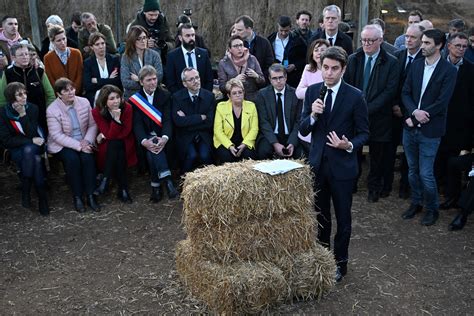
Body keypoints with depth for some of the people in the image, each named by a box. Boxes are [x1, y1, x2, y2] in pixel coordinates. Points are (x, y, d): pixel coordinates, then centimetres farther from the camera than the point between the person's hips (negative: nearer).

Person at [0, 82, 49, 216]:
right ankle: (42, 197, -27)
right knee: (36, 160, -34)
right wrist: (31, 141, -20)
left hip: (34, 147, 1)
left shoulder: (32, 108, -7)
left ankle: (25, 191, -25)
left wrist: (23, 115, -25)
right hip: (16, 149, -1)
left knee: (28, 150, -35)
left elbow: (32, 134, -14)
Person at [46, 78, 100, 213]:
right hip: (62, 145, -2)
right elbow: (57, 135, -17)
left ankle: (90, 195, -19)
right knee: (72, 159, -31)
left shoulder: (84, 102, -1)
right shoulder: (52, 110, -12)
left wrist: (87, 141, -17)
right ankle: (77, 197, -17)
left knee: (88, 157, -27)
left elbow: (93, 124, 1)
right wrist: (78, 146, -24)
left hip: (83, 141, 3)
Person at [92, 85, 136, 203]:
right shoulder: (97, 112, -17)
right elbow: (110, 135, -22)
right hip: (108, 145, 0)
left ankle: (105, 181, -16)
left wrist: (104, 136, -14)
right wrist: (116, 119, -36)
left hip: (125, 143, 0)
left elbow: (126, 132, -13)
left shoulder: (127, 108, -16)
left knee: (115, 144, -31)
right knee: (114, 143, -32)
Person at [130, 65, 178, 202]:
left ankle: (156, 187, -28)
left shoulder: (165, 95, 7)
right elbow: (137, 124, -6)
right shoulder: (134, 99, 6)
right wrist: (144, 141, -27)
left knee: (153, 150, -31)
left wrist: (164, 138, -27)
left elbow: (167, 120, -6)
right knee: (151, 147, -34)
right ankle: (167, 181, -41)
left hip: (162, 136, 1)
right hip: (146, 137, -1)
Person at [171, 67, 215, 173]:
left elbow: (209, 122, -7)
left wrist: (188, 120, -12)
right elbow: (178, 121, -16)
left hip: (204, 136, 1)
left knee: (205, 155, -25)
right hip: (186, 137, -1)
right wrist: (201, 117, -15)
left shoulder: (209, 96, 0)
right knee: (192, 155, -26)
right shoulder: (177, 97, -4)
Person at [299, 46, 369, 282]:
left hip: (342, 165, -3)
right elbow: (303, 130, 0)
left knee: (343, 218, 9)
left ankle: (340, 263, 27)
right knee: (320, 215, 17)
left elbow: (364, 133, -4)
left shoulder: (355, 96, -10)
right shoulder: (312, 91, 0)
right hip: (317, 163, 3)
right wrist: (312, 115, -20)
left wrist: (349, 145, -23)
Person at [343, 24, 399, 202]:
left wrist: (368, 109, -19)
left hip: (378, 117, -1)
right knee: (353, 153, 7)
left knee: (377, 156, 12)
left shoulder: (391, 63, -5)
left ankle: (374, 187, 29)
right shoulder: (353, 59, 4)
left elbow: (390, 91, -12)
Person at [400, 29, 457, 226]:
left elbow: (442, 102, -14)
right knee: (412, 170, 15)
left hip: (430, 130, -5)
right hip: (410, 127, 5)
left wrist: (418, 117, -15)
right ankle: (416, 203, 34)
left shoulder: (448, 70, -9)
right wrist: (414, 111, -14)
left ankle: (432, 209, 21)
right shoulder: (416, 65, 6)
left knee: (426, 174, -1)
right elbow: (405, 92, 4)